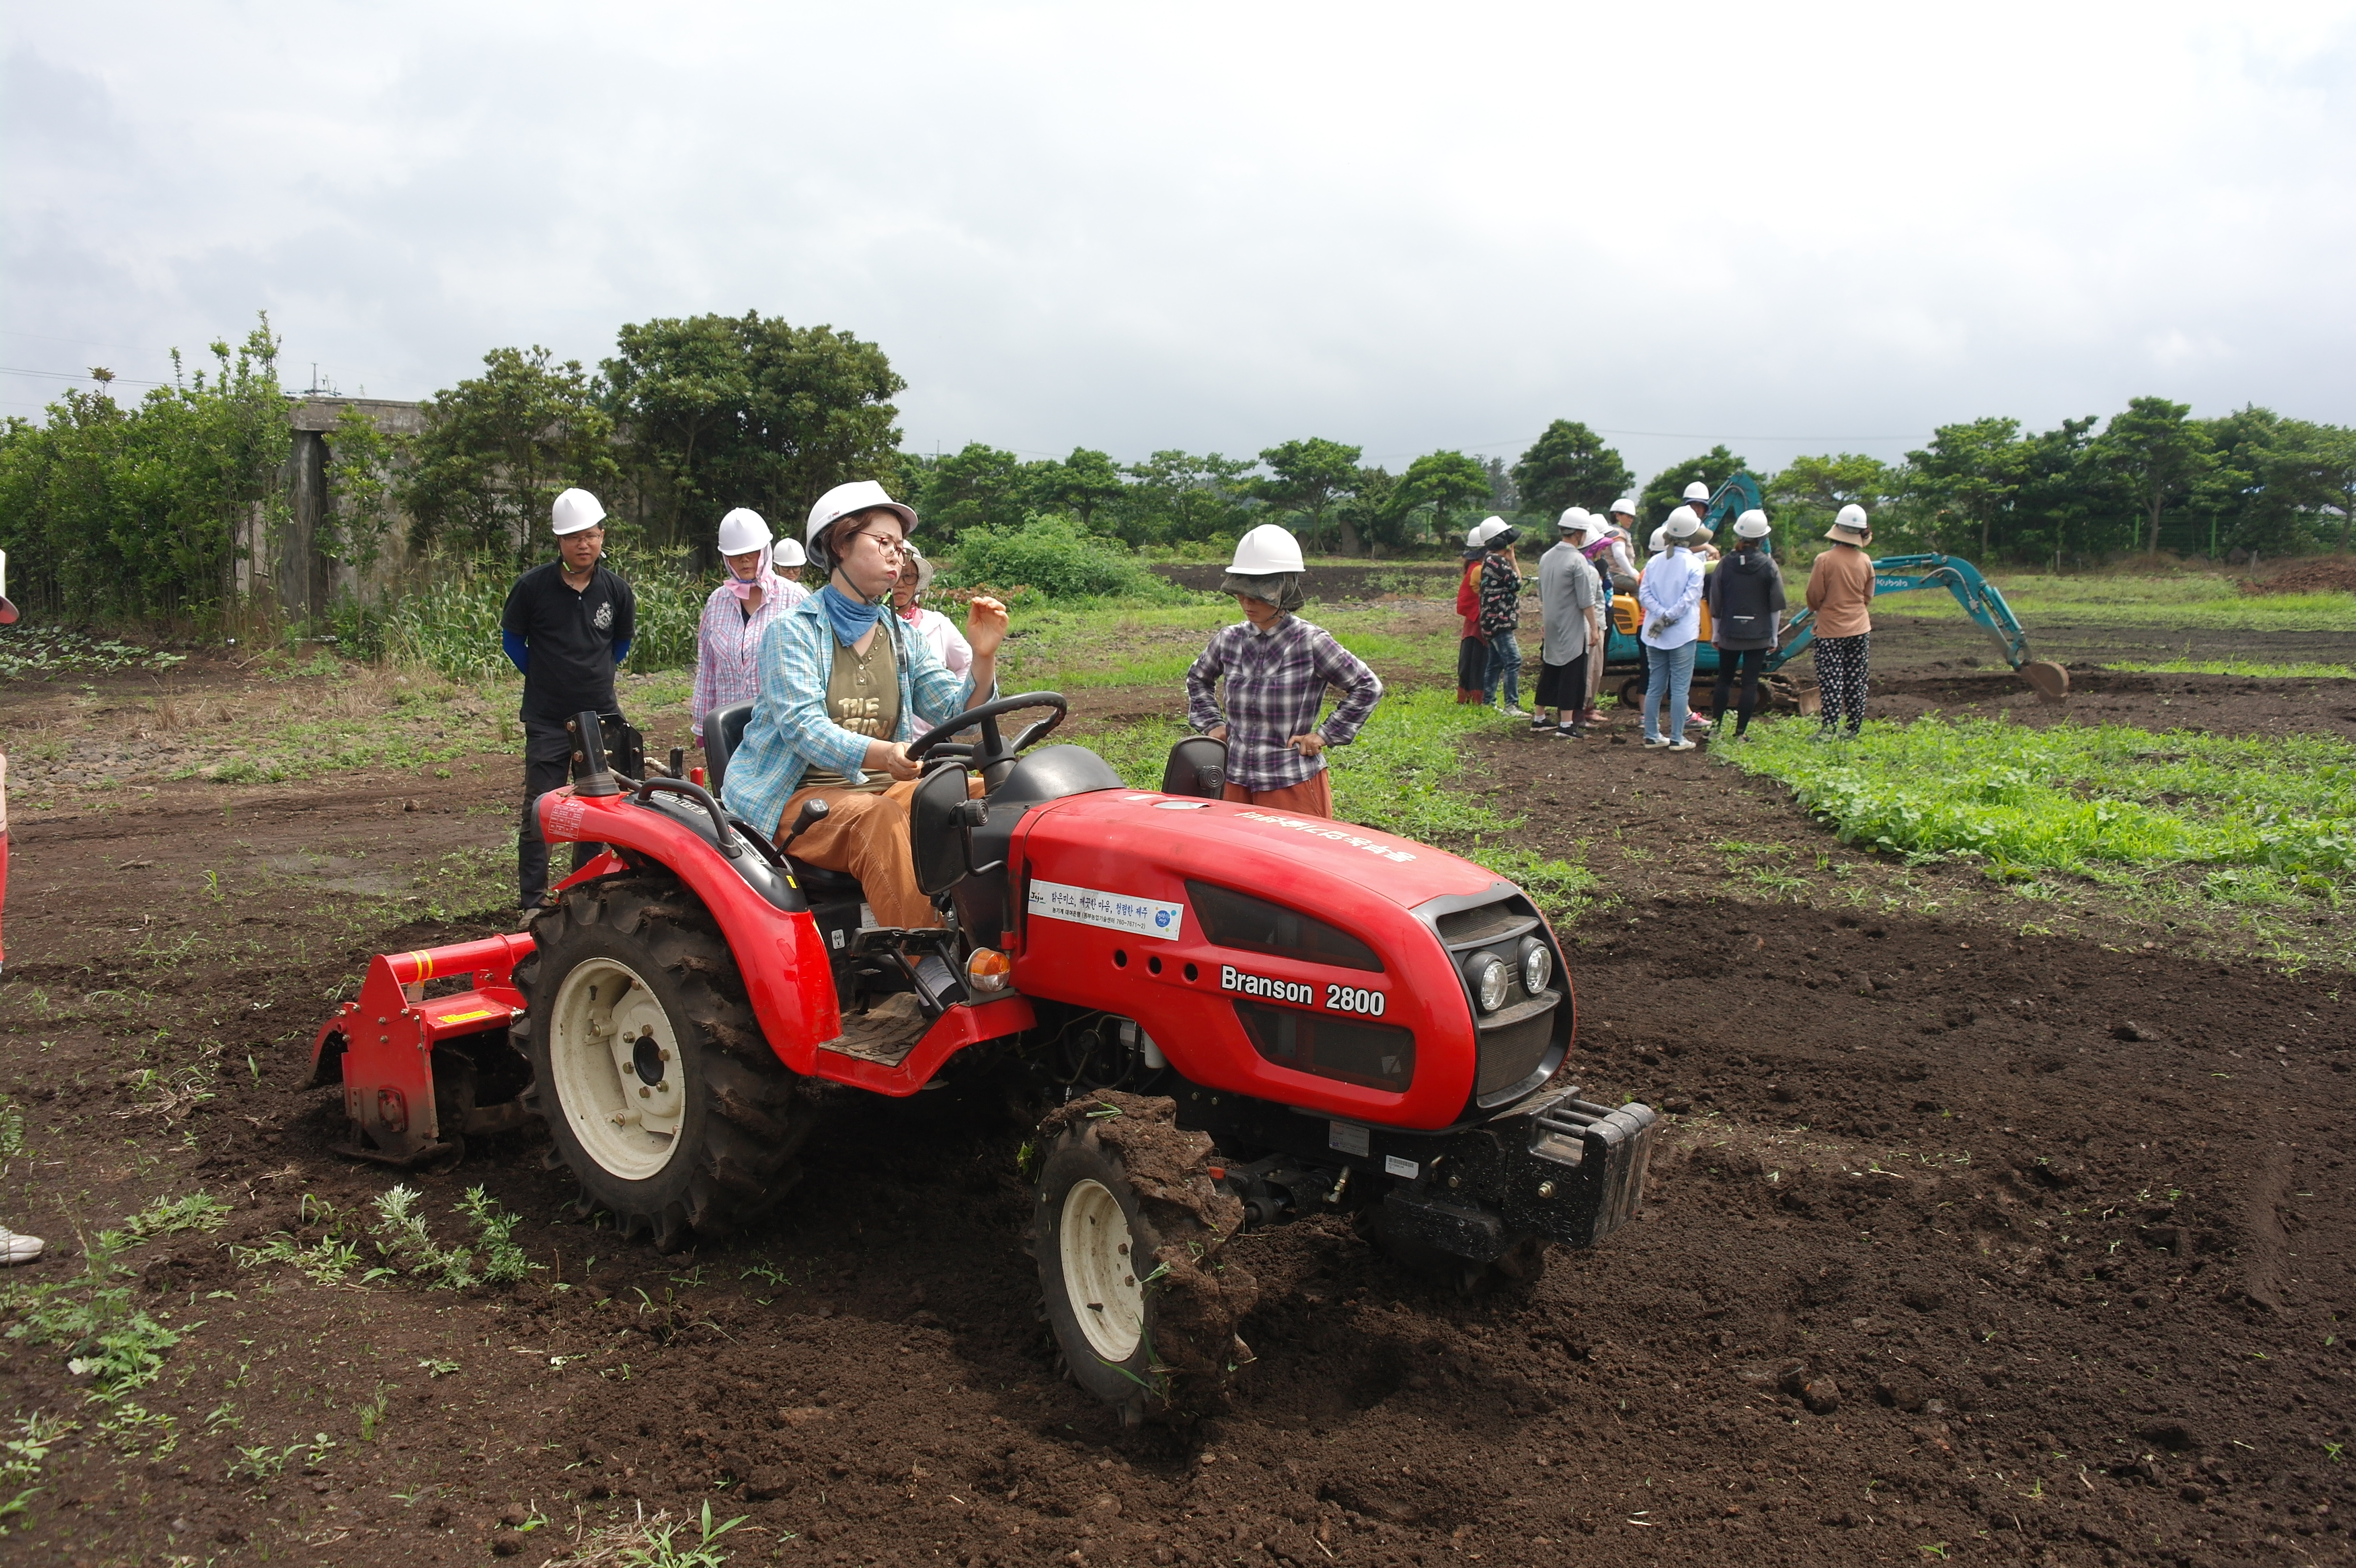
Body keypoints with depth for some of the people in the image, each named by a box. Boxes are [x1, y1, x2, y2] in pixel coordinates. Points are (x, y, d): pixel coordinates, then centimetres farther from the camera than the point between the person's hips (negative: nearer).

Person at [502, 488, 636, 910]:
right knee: (539, 813, 0)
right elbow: (511, 638, 5)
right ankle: (534, 902, 8)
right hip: (547, 720, -3)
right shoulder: (533, 586, -9)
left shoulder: (616, 589, -1)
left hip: (600, 716, 3)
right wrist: (542, 675, 5)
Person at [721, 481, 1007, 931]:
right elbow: (803, 727, -20)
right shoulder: (792, 632, -4)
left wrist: (983, 657, -15)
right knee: (878, 818, -36)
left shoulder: (902, 638, 14)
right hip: (798, 795, -5)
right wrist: (881, 755, -38)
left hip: (881, 789, 6)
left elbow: (957, 712, 4)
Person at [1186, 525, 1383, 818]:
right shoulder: (1228, 640, 4)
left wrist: (1325, 735, -6)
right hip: (1237, 781, 5)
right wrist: (1211, 724, 12)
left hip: (1294, 783, -4)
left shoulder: (1310, 642, -10)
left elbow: (1368, 686, -4)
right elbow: (1198, 679, 25)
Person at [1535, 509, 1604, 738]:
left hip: (1551, 625, 8)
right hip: (1572, 627, -7)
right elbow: (1587, 601, -16)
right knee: (1572, 674, -3)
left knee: (1550, 671, 15)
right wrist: (1594, 629, -12)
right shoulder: (1578, 561, -16)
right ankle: (1566, 724, -4)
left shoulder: (1546, 557, 8)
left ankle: (1539, 718, 22)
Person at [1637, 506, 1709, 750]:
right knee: (1680, 687, -1)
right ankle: (1677, 738, 0)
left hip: (1654, 635, 5)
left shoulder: (1654, 562, 5)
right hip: (1683, 634, -5)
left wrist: (1662, 615, -9)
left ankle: (1652, 735, 14)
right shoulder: (1694, 565, -8)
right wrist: (1669, 617, -11)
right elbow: (1689, 598, -16)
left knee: (1655, 685, 11)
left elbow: (1644, 594, -2)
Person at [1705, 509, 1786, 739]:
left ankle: (1715, 726, 13)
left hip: (1729, 633, 1)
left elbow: (1715, 603, 1)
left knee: (1724, 680, 14)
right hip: (1759, 634, -1)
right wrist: (1773, 636, 8)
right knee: (1750, 684, 3)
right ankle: (1740, 732, 3)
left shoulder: (1726, 564, -3)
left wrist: (1715, 634, 12)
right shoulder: (1769, 566, -5)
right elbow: (1776, 606, -1)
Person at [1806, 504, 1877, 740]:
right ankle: (1854, 729, 14)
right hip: (1860, 629, 4)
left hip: (1831, 630, -4)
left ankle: (1830, 729, -6)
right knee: (1856, 681, 9)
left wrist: (1818, 609, 13)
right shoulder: (1865, 561, -1)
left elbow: (1814, 596, -9)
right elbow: (1868, 596, 11)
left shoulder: (1825, 560, -15)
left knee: (1831, 681, -2)